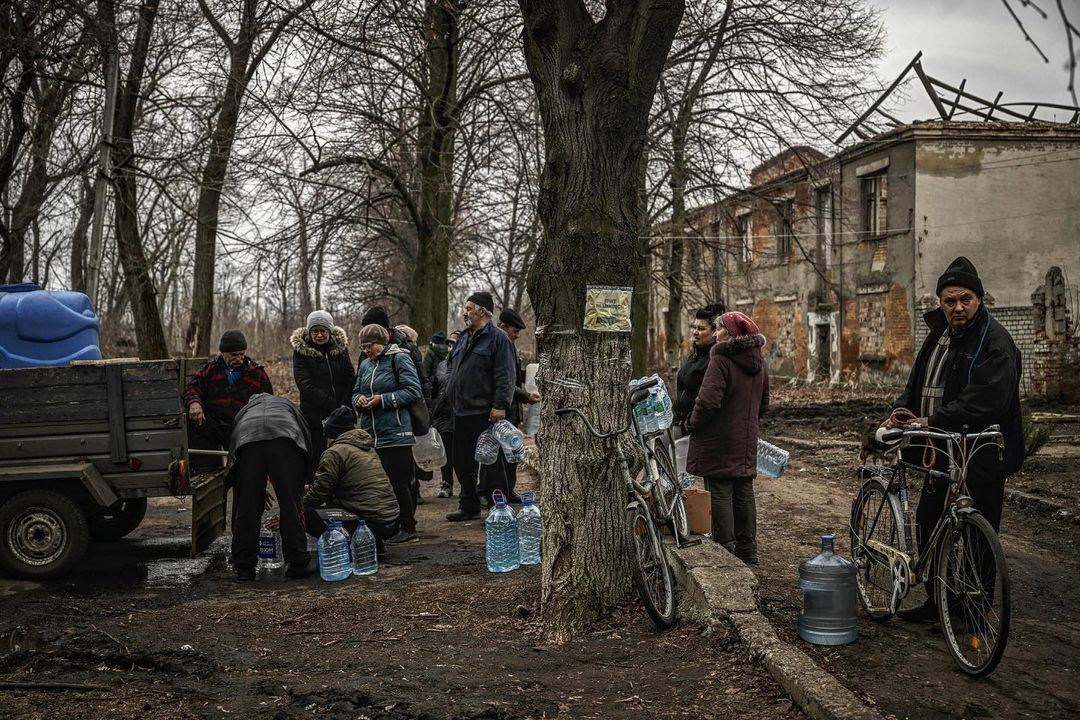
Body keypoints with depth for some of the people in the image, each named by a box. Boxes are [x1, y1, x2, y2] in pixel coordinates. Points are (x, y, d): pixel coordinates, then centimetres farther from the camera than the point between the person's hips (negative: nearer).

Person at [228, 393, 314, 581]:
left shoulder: (243, 411, 42)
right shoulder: (286, 404, 40)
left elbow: (232, 451, 39)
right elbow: (307, 440, 29)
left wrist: (259, 492, 46)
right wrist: (302, 482, 36)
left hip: (247, 439, 1)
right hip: (284, 438, -1)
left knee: (246, 506, 9)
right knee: (291, 504, 7)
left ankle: (244, 567, 13)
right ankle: (298, 562, 11)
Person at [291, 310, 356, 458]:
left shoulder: (341, 347, 9)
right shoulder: (301, 351, -1)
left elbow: (351, 381, 6)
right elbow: (305, 386, -10)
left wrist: (345, 407, -11)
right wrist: (335, 406, -17)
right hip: (314, 417, -3)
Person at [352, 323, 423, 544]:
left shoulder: (399, 359, -6)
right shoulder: (365, 364, 16)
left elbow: (413, 391, -13)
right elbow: (356, 392, 23)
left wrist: (383, 399, -16)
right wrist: (359, 400, -1)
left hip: (395, 432, -7)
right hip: (370, 433, 7)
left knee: (398, 482, -5)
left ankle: (407, 527, 5)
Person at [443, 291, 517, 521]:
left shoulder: (498, 338, -9)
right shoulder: (464, 338, 17)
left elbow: (505, 377, -16)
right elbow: (453, 371, 25)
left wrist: (500, 405, -21)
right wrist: (451, 395, 18)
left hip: (484, 414, -9)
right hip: (461, 412, 9)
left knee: (490, 464, -3)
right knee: (462, 463, 14)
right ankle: (469, 507, 26)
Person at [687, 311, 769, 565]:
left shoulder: (721, 359, -17)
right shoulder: (758, 362, 10)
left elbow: (708, 400, -24)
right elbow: (763, 401, 19)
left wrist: (694, 424, -9)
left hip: (719, 440, -8)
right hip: (747, 440, 8)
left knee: (719, 492, -1)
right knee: (744, 492, 13)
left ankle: (725, 547, 0)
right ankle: (747, 550, 21)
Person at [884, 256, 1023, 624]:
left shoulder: (994, 342, -14)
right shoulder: (938, 334, 13)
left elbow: (983, 401, -25)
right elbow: (918, 382, 18)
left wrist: (932, 421, -26)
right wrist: (902, 410, -2)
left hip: (980, 459, -9)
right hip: (941, 454, 9)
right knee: (928, 525, 15)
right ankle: (936, 603, 30)